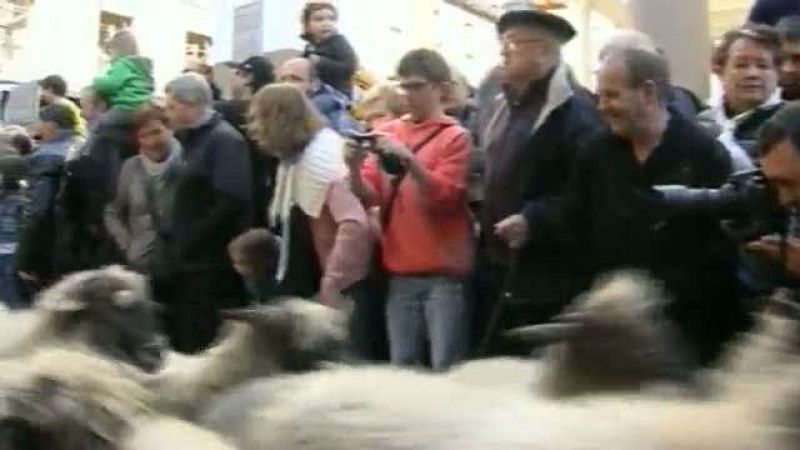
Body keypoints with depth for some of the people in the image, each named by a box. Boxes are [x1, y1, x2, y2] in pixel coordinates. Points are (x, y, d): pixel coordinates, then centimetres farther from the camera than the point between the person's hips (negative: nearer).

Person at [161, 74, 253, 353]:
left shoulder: (224, 140, -12)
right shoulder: (194, 140, 17)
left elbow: (230, 202, -24)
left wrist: (188, 244, -17)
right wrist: (177, 243, 9)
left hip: (213, 263, -9)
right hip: (192, 261, 9)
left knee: (207, 348, -5)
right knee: (185, 342, 14)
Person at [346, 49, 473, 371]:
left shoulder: (456, 137, -1)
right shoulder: (388, 131, 10)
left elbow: (446, 197, -10)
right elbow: (370, 196, 6)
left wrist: (409, 159, -23)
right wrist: (355, 168, -14)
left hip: (443, 273, -4)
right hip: (400, 272, 4)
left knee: (446, 370, -3)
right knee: (402, 368, 9)